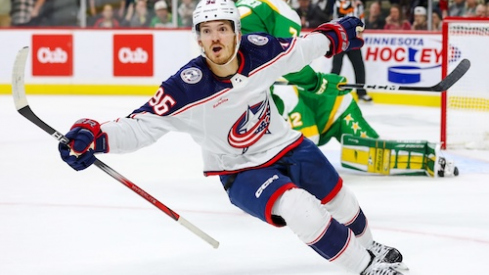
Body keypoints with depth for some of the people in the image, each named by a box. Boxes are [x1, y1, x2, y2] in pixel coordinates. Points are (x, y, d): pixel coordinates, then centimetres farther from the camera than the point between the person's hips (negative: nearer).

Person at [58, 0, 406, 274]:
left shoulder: (260, 50, -19)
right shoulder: (188, 87, -31)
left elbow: (298, 51, 4)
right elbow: (142, 125, -32)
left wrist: (334, 35, 15)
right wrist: (93, 136, -47)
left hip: (289, 145, 5)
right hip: (242, 173, -5)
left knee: (341, 203, 19)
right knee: (302, 211, -27)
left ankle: (368, 247, 53)